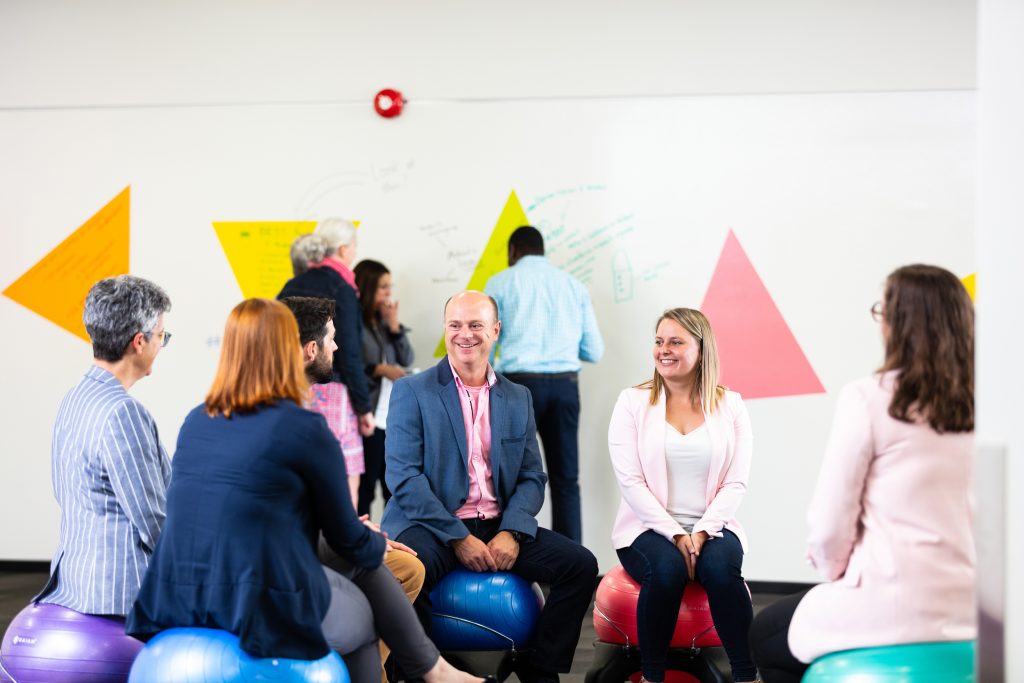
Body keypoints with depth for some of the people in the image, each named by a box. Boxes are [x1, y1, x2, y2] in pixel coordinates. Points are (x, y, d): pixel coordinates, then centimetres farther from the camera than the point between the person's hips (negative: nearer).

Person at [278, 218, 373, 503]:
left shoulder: (293, 287, 12)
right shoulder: (341, 289, -7)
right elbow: (349, 354, -10)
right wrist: (364, 407, -5)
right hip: (330, 391, -7)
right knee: (346, 482, -4)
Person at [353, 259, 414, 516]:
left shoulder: (384, 321, 13)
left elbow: (407, 359, 9)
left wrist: (394, 325, 0)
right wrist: (380, 370, -16)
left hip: (395, 415, 7)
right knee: (364, 487, 1)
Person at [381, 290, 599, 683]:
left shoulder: (517, 399, 15)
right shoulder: (412, 392, 2)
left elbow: (532, 477, 10)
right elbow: (403, 476, -8)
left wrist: (511, 533, -10)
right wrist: (458, 538, -16)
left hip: (499, 526, 4)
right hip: (432, 526, -4)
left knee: (580, 565, -15)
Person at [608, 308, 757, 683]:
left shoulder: (729, 405, 6)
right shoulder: (633, 402, 2)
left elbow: (736, 483, 1)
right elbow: (630, 481, -6)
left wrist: (703, 532, -15)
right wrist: (675, 533, -15)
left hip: (711, 527, 1)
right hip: (650, 527, -1)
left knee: (721, 567, -32)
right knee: (666, 569, -33)